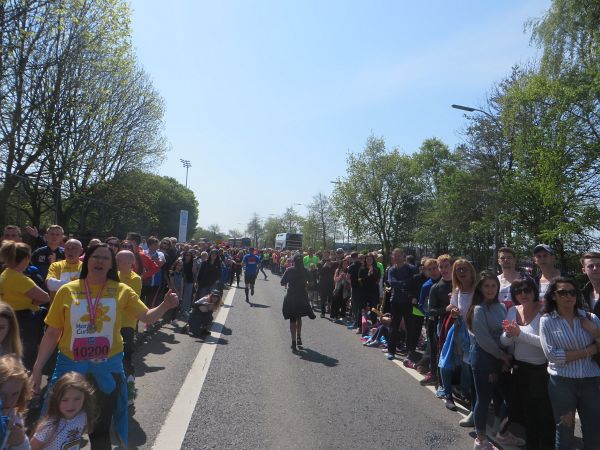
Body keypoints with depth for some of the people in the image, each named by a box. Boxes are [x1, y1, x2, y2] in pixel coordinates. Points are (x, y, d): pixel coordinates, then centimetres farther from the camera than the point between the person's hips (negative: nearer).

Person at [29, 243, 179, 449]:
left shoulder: (121, 291, -5)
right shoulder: (67, 291, -6)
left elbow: (147, 316, -2)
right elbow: (52, 333, -1)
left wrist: (165, 306, -22)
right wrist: (37, 368, -2)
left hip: (108, 366, 0)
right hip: (71, 365, 0)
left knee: (101, 426, 17)